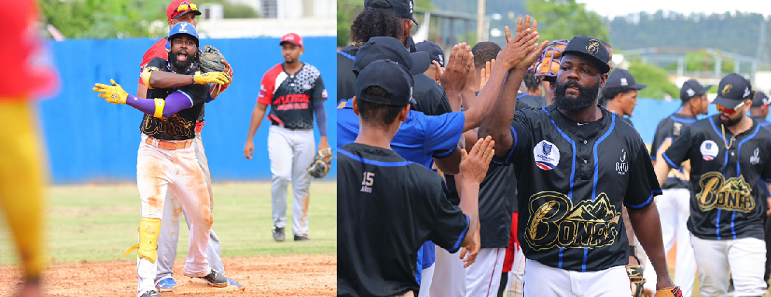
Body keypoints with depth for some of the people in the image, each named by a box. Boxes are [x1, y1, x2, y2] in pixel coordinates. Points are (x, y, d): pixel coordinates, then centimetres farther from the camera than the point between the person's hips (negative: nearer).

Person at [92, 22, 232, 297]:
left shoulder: (202, 83, -9)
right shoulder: (158, 65, 2)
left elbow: (164, 109, -23)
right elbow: (154, 79, -26)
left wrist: (125, 99, -27)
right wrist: (196, 78, -29)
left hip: (184, 155, 1)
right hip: (152, 152, -1)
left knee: (203, 216, 11)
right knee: (152, 210, -21)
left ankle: (198, 266, 41)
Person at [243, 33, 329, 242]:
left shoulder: (313, 74, 5)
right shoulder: (272, 76, 3)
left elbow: (319, 108, 5)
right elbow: (260, 108, 5)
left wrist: (324, 139, -3)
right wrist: (249, 139, 0)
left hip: (305, 134, 1)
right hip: (280, 133, -1)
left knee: (302, 184, 2)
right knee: (281, 176, -19)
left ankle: (300, 231, 9)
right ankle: (279, 224, -3)